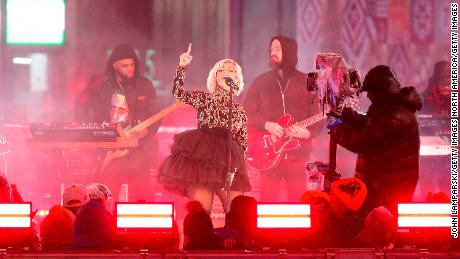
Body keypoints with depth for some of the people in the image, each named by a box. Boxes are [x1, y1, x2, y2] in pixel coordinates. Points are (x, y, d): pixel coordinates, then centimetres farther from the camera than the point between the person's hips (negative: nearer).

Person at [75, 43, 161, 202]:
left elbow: (155, 116, 9)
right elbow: (81, 108, 9)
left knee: (142, 197, -6)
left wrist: (146, 131, -10)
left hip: (137, 147, 1)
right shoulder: (100, 83, 5)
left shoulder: (144, 86, 7)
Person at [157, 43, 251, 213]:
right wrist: (182, 66, -11)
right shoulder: (204, 98, 11)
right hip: (200, 157, -3)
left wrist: (239, 163, 8)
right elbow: (178, 94, -3)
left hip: (227, 161, 3)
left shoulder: (239, 109, 18)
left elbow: (242, 142, 19)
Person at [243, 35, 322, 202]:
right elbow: (246, 114, 6)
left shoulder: (306, 82, 8)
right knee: (267, 202, -4)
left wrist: (308, 133, -15)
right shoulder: (261, 82, 10)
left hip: (298, 154, 0)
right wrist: (266, 125, -11)